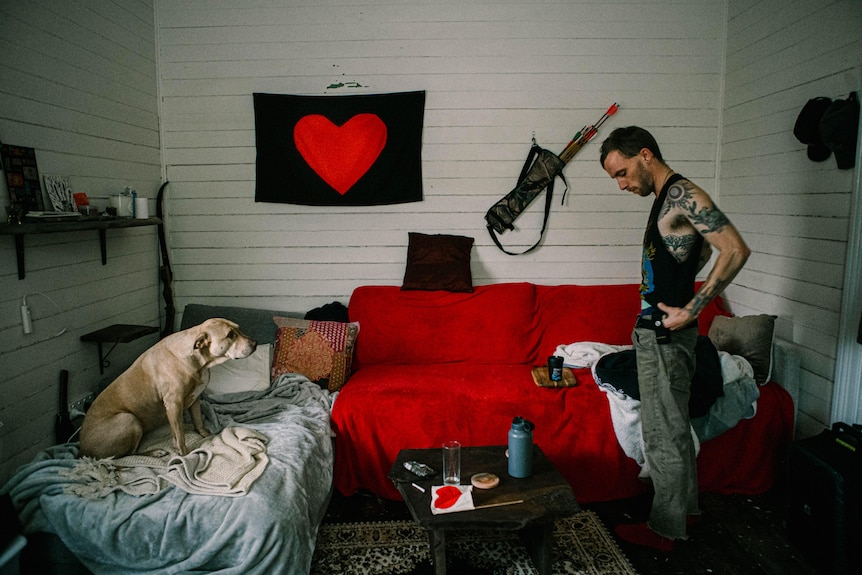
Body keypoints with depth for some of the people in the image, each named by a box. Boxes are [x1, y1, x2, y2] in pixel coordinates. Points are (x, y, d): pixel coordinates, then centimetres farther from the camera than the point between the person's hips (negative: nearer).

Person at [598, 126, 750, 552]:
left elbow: (736, 250, -24)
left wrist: (691, 309, -23)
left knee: (662, 435, 3)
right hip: (653, 331, 10)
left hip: (666, 336, -10)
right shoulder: (666, 198, 13)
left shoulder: (683, 194, -16)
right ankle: (686, 508, 36)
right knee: (672, 428, 20)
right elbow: (701, 249, 27)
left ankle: (665, 529, 18)